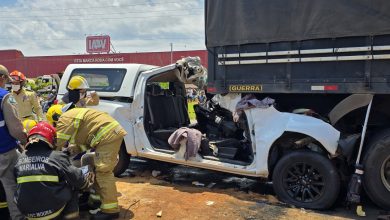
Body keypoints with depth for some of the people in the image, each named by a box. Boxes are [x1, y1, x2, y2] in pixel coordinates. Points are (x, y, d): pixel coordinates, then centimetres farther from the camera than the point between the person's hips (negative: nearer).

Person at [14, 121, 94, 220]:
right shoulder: (57, 157, -14)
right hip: (52, 210, -4)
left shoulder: (20, 158, -1)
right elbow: (77, 178, -6)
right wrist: (88, 179, 16)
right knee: (73, 185, 17)